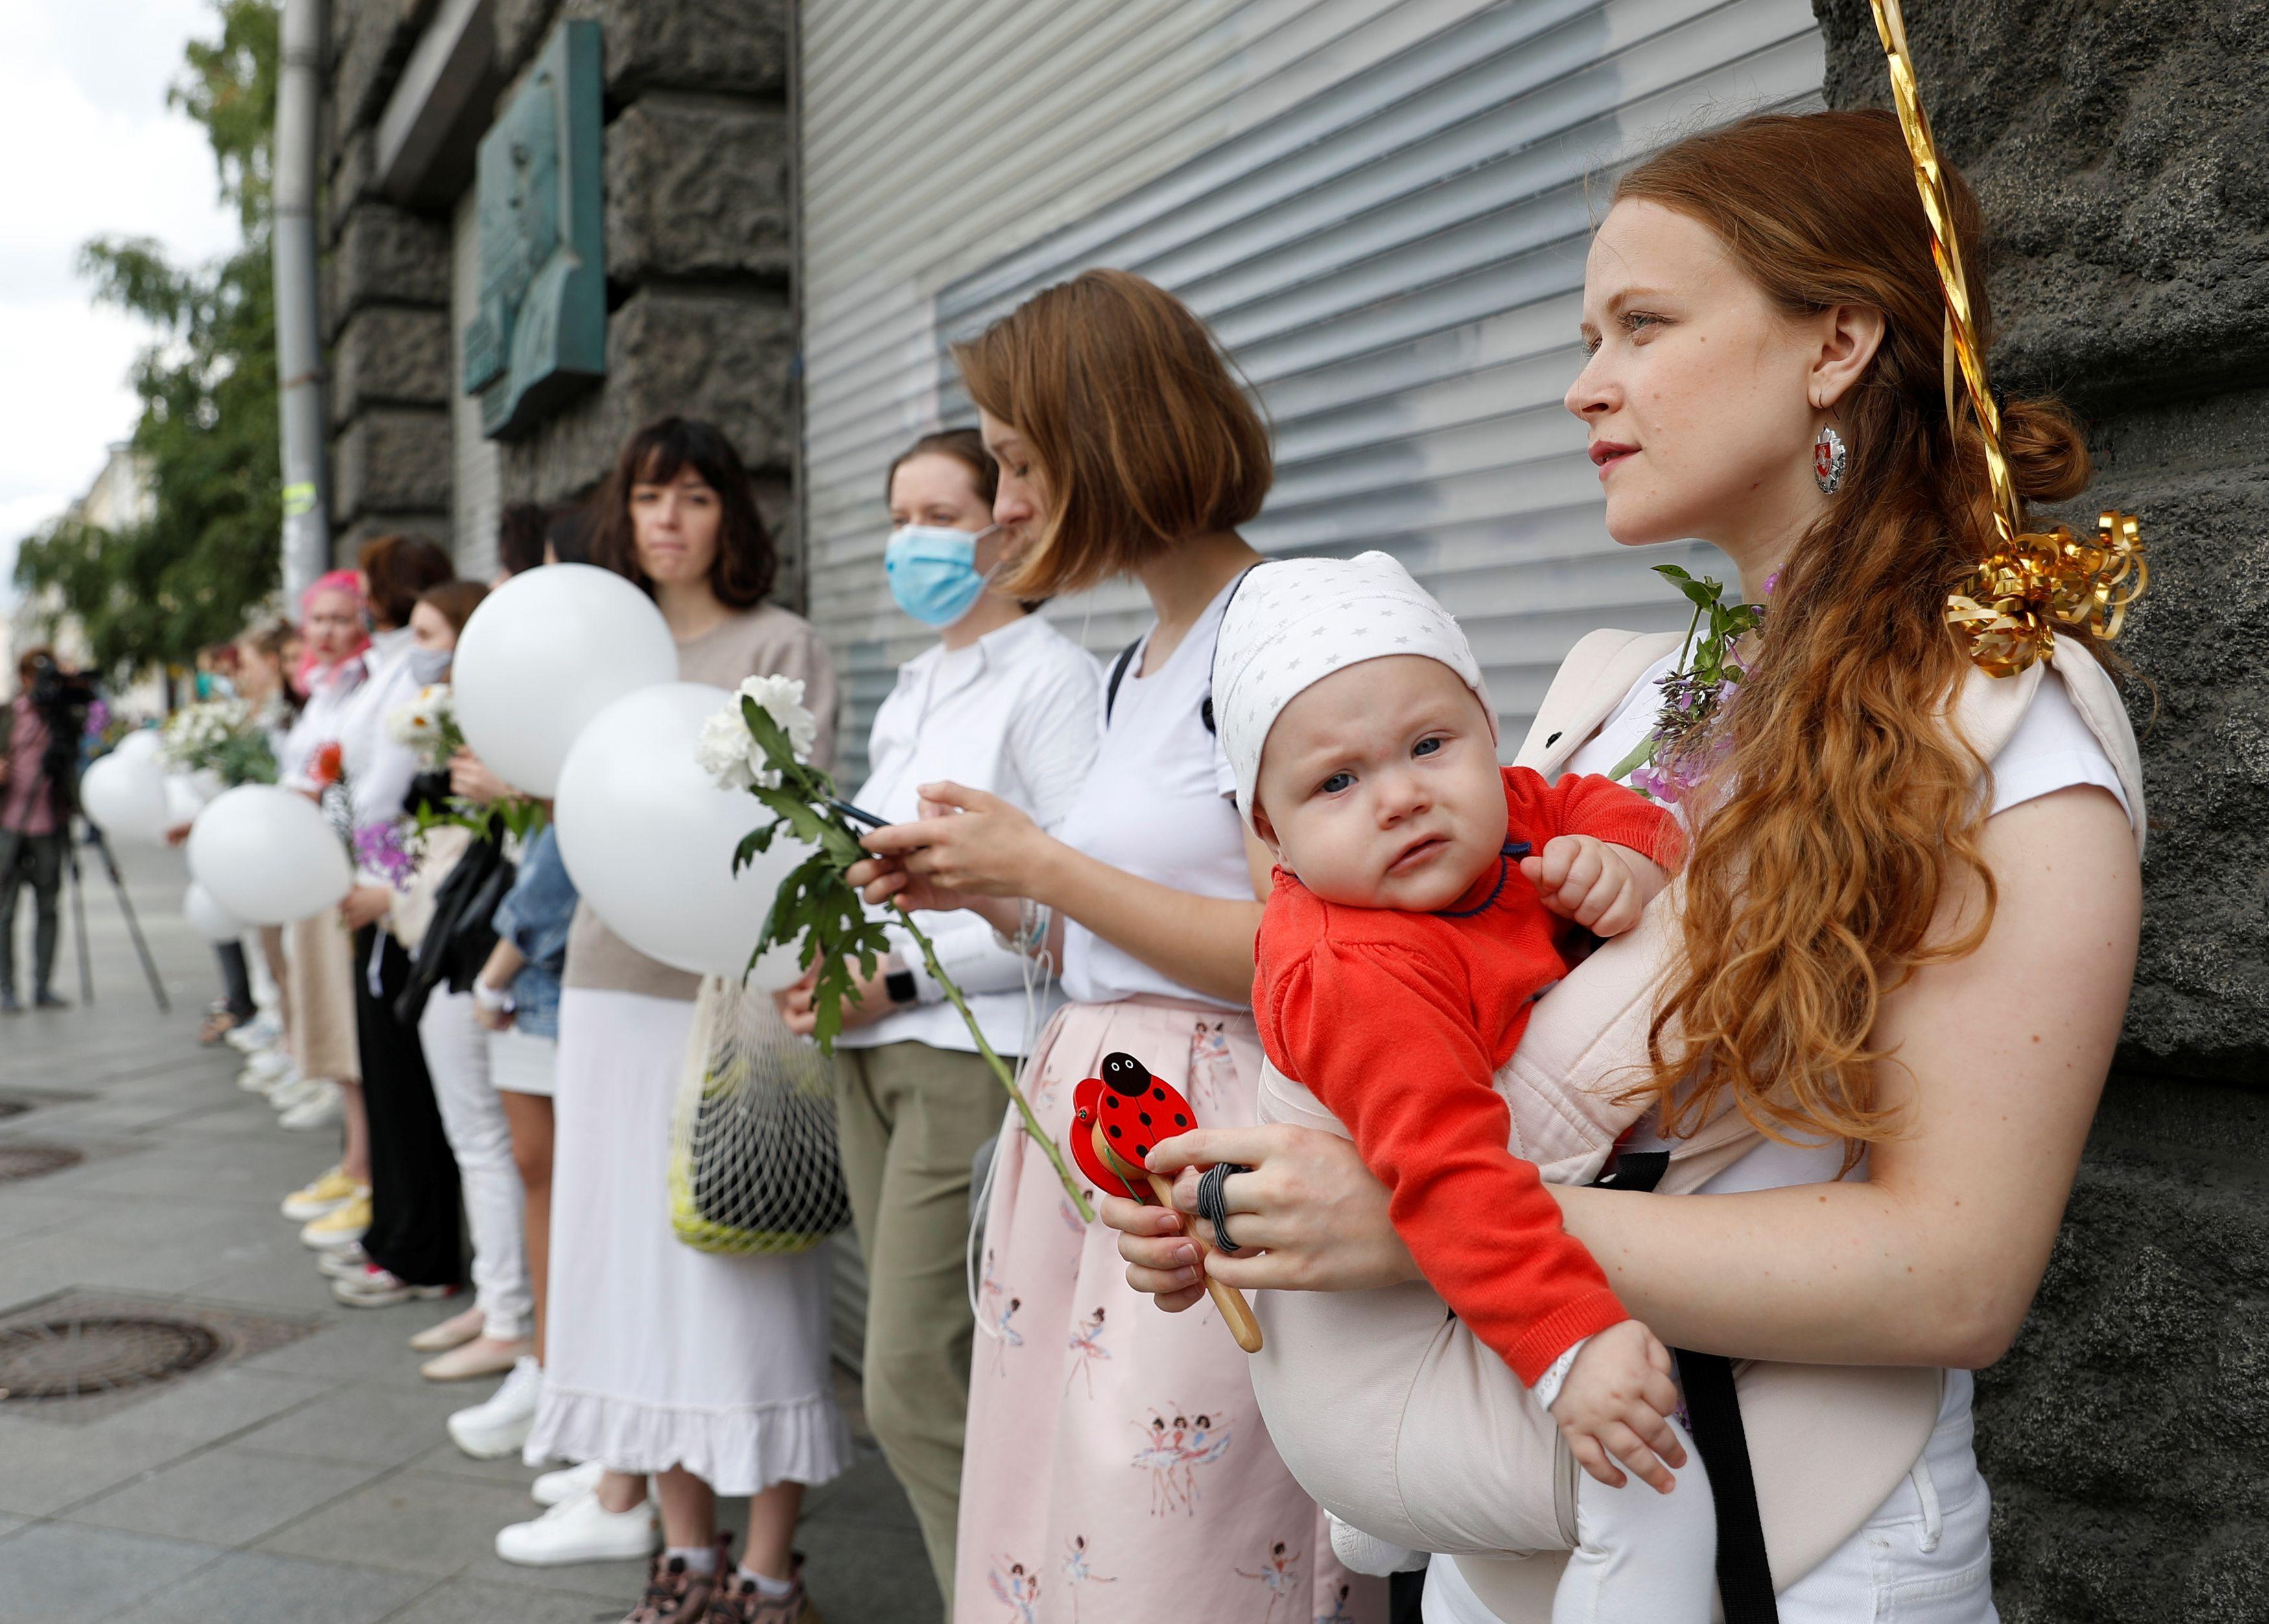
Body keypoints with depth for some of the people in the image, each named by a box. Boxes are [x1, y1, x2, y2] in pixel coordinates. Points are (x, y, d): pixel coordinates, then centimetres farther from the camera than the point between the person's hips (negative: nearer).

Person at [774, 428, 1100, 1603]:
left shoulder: (1050, 677, -8)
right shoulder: (910, 692, 19)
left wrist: (901, 976, -15)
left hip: (974, 1055, -8)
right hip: (871, 1054, 8)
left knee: (914, 1387, -9)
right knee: (947, 1378, 11)